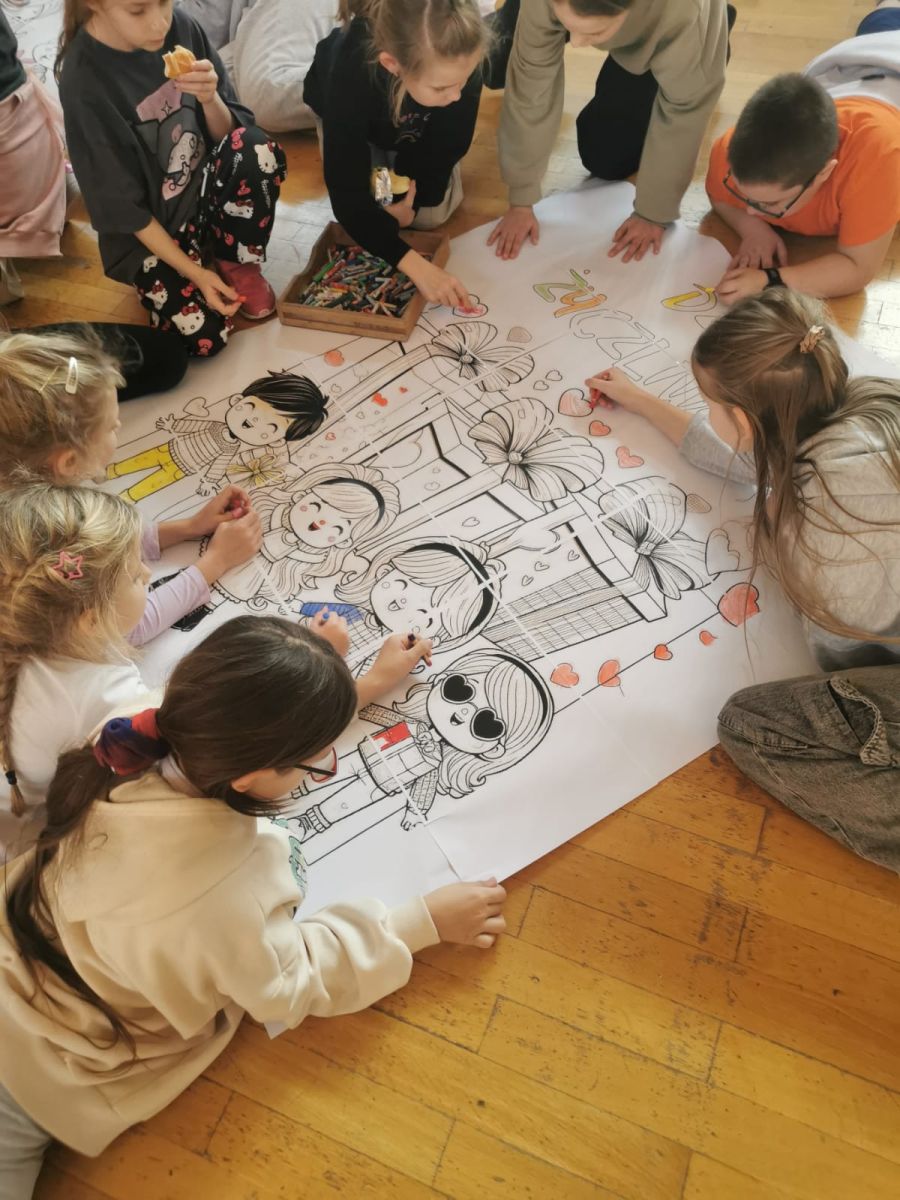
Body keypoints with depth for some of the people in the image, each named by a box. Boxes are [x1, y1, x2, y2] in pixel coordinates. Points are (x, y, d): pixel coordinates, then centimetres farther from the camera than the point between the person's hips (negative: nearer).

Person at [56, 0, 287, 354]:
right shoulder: (83, 82, -23)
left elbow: (227, 134, -3)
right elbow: (123, 207, -18)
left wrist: (209, 98, -26)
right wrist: (195, 273, -21)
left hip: (203, 189, 4)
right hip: (149, 227, -4)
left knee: (258, 149, -26)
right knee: (205, 336, -21)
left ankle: (235, 262, -2)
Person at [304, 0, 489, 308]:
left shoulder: (459, 62, -40)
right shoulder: (350, 71, -46)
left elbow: (447, 146, -22)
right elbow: (347, 196, -45)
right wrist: (416, 266, -54)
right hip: (352, 121, -1)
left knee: (434, 212, -9)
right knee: (362, 210, -14)